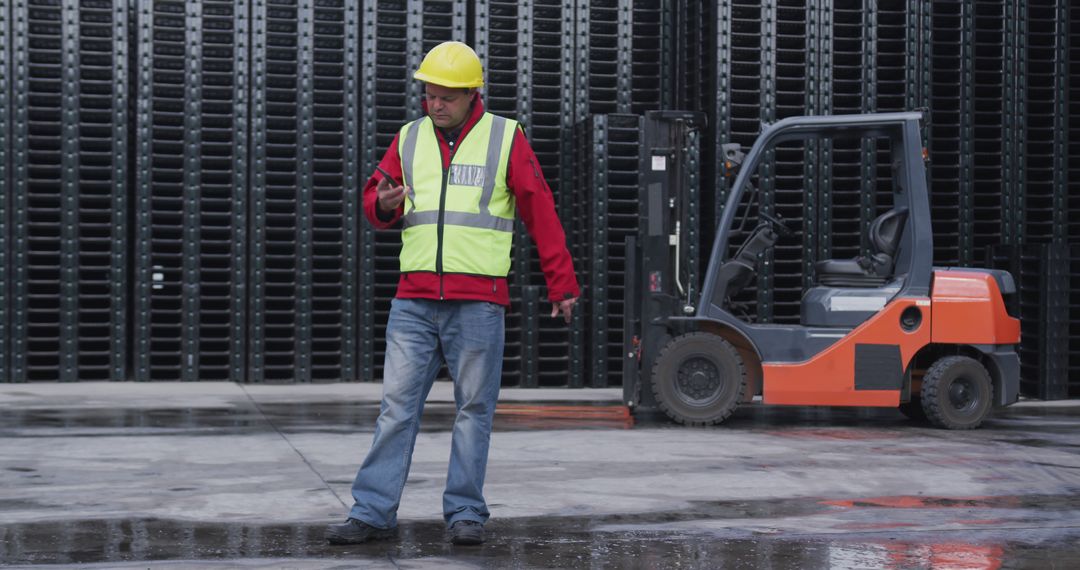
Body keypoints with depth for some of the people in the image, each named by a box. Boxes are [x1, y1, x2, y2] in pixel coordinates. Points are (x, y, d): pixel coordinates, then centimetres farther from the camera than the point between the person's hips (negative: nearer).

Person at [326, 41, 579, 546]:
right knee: (396, 405, 0)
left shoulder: (506, 138, 3)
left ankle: (465, 514, 9)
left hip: (478, 302, -3)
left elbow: (541, 214, 3)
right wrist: (383, 205, -10)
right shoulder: (410, 139, 12)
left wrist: (561, 283, 0)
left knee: (474, 409, 2)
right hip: (414, 300, 3)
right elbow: (374, 201, 15)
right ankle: (373, 513, 2)